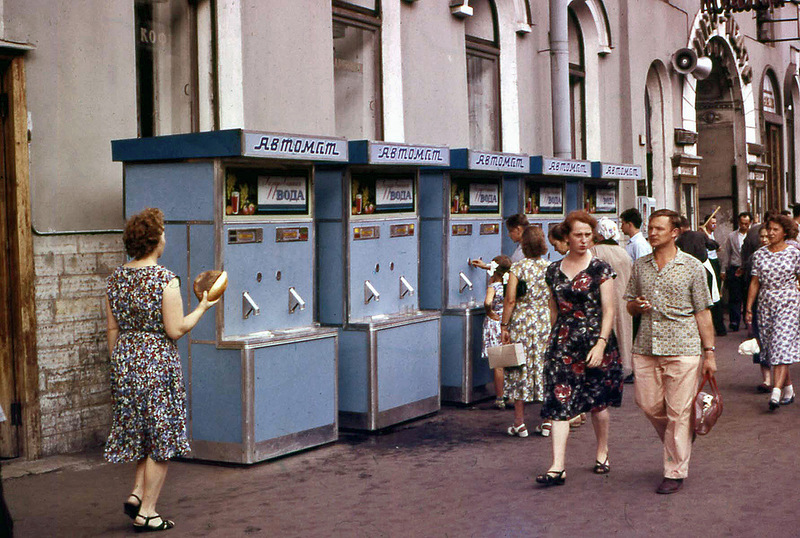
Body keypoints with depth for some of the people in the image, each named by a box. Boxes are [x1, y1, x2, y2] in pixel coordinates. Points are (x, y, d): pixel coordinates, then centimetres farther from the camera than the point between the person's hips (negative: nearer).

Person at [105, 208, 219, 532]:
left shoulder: (116, 278, 5)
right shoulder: (166, 279, -14)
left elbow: (113, 329, 9)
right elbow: (176, 330, -14)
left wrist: (118, 365, 18)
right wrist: (202, 307, 0)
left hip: (125, 362, 7)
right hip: (158, 362, -7)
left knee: (142, 434, 21)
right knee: (161, 438, 3)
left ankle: (136, 494, 12)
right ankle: (146, 512, 6)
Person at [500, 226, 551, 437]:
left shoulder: (518, 267, -7)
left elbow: (510, 299, -12)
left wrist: (504, 326, -6)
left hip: (521, 323, -2)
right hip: (547, 323, 2)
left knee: (520, 371, 5)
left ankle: (519, 424, 7)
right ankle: (548, 422, 12)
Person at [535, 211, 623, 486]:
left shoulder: (600, 269, -4)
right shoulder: (554, 270, 8)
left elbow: (609, 311, -7)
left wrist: (601, 344, -16)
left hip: (594, 341, -3)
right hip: (562, 342, 3)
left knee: (598, 401, 9)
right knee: (559, 402, -7)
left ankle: (602, 452, 33)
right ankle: (557, 466, -9)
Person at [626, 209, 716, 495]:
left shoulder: (692, 267, 0)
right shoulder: (640, 266, 11)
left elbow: (703, 312, 1)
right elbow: (629, 306, 20)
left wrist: (709, 352, -2)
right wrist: (637, 306, -5)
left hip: (682, 349, -4)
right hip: (645, 348, 4)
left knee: (678, 412, -2)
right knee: (649, 405, 6)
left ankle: (675, 472, 9)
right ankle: (679, 445, 35)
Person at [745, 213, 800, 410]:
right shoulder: (759, 254, 7)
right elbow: (755, 283, 8)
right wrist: (748, 307, 4)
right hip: (766, 305, 4)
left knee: (782, 345, -15)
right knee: (772, 348, 6)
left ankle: (776, 392, -24)